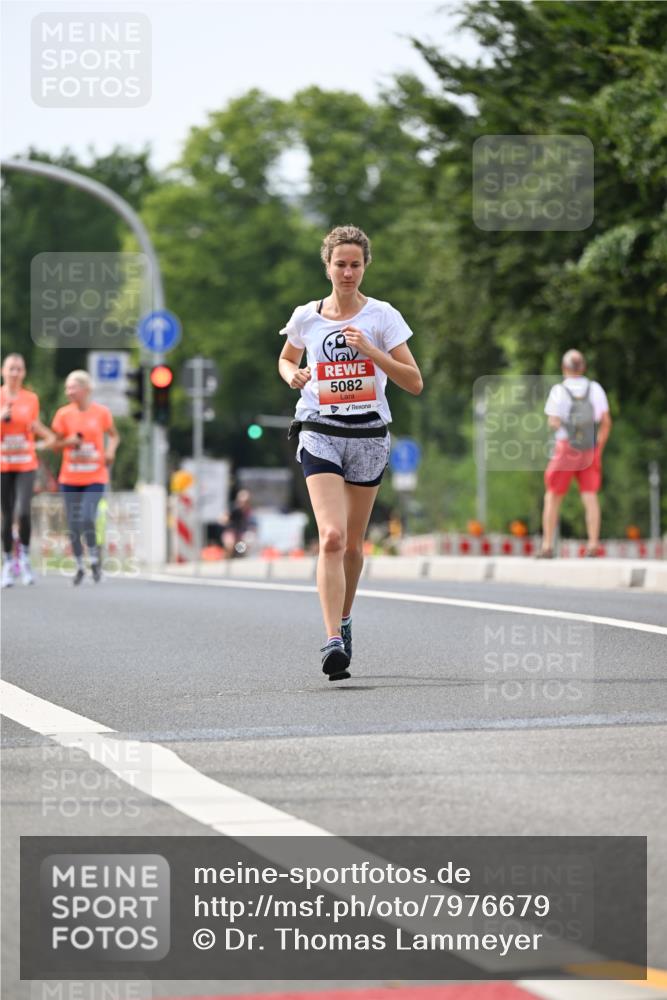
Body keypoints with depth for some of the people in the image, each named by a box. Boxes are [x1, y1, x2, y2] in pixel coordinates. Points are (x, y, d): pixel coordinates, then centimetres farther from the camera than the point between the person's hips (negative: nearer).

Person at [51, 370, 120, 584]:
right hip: (70, 478, 2)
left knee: (87, 519, -19)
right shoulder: (64, 414, -1)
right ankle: (79, 565, 22)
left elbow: (114, 435, 13)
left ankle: (94, 557, 6)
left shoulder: (101, 412, -2)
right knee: (73, 524, 4)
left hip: (95, 478, -2)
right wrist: (69, 442, -15)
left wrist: (111, 450, -7)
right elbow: (56, 444, 5)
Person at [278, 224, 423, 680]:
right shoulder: (306, 317, 3)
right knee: (332, 537, -18)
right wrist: (293, 375, 0)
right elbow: (286, 358, 24)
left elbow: (414, 382, -4)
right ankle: (334, 641, -25)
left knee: (353, 544, 11)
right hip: (320, 434, -1)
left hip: (369, 436, 1)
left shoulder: (382, 316, -1)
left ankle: (344, 620, 37)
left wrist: (370, 351, -16)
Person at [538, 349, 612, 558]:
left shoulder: (559, 390, -6)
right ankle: (593, 545, -14)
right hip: (591, 449, 2)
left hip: (566, 448, -2)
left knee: (553, 497, 8)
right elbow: (606, 422, 1)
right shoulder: (595, 389, 3)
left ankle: (547, 547, 5)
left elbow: (554, 423, -12)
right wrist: (599, 449, 9)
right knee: (590, 497, 0)